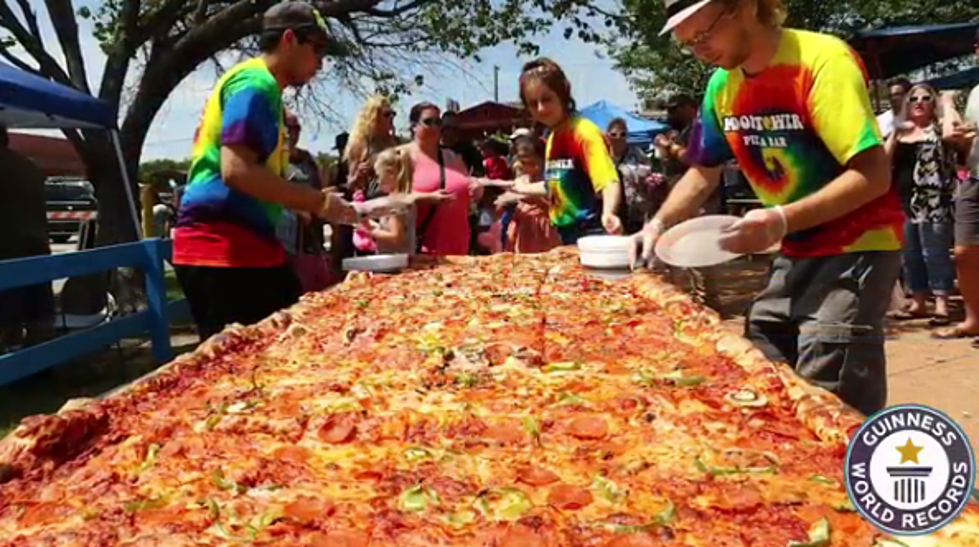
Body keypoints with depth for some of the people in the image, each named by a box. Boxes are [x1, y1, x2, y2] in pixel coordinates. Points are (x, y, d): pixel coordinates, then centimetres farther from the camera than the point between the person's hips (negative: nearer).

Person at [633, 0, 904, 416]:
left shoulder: (822, 61, -21)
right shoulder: (723, 87, 2)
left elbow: (874, 175, -25)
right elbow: (703, 173, 12)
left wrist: (783, 221, -35)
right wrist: (659, 224, -4)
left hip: (856, 247, -7)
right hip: (797, 252, 8)